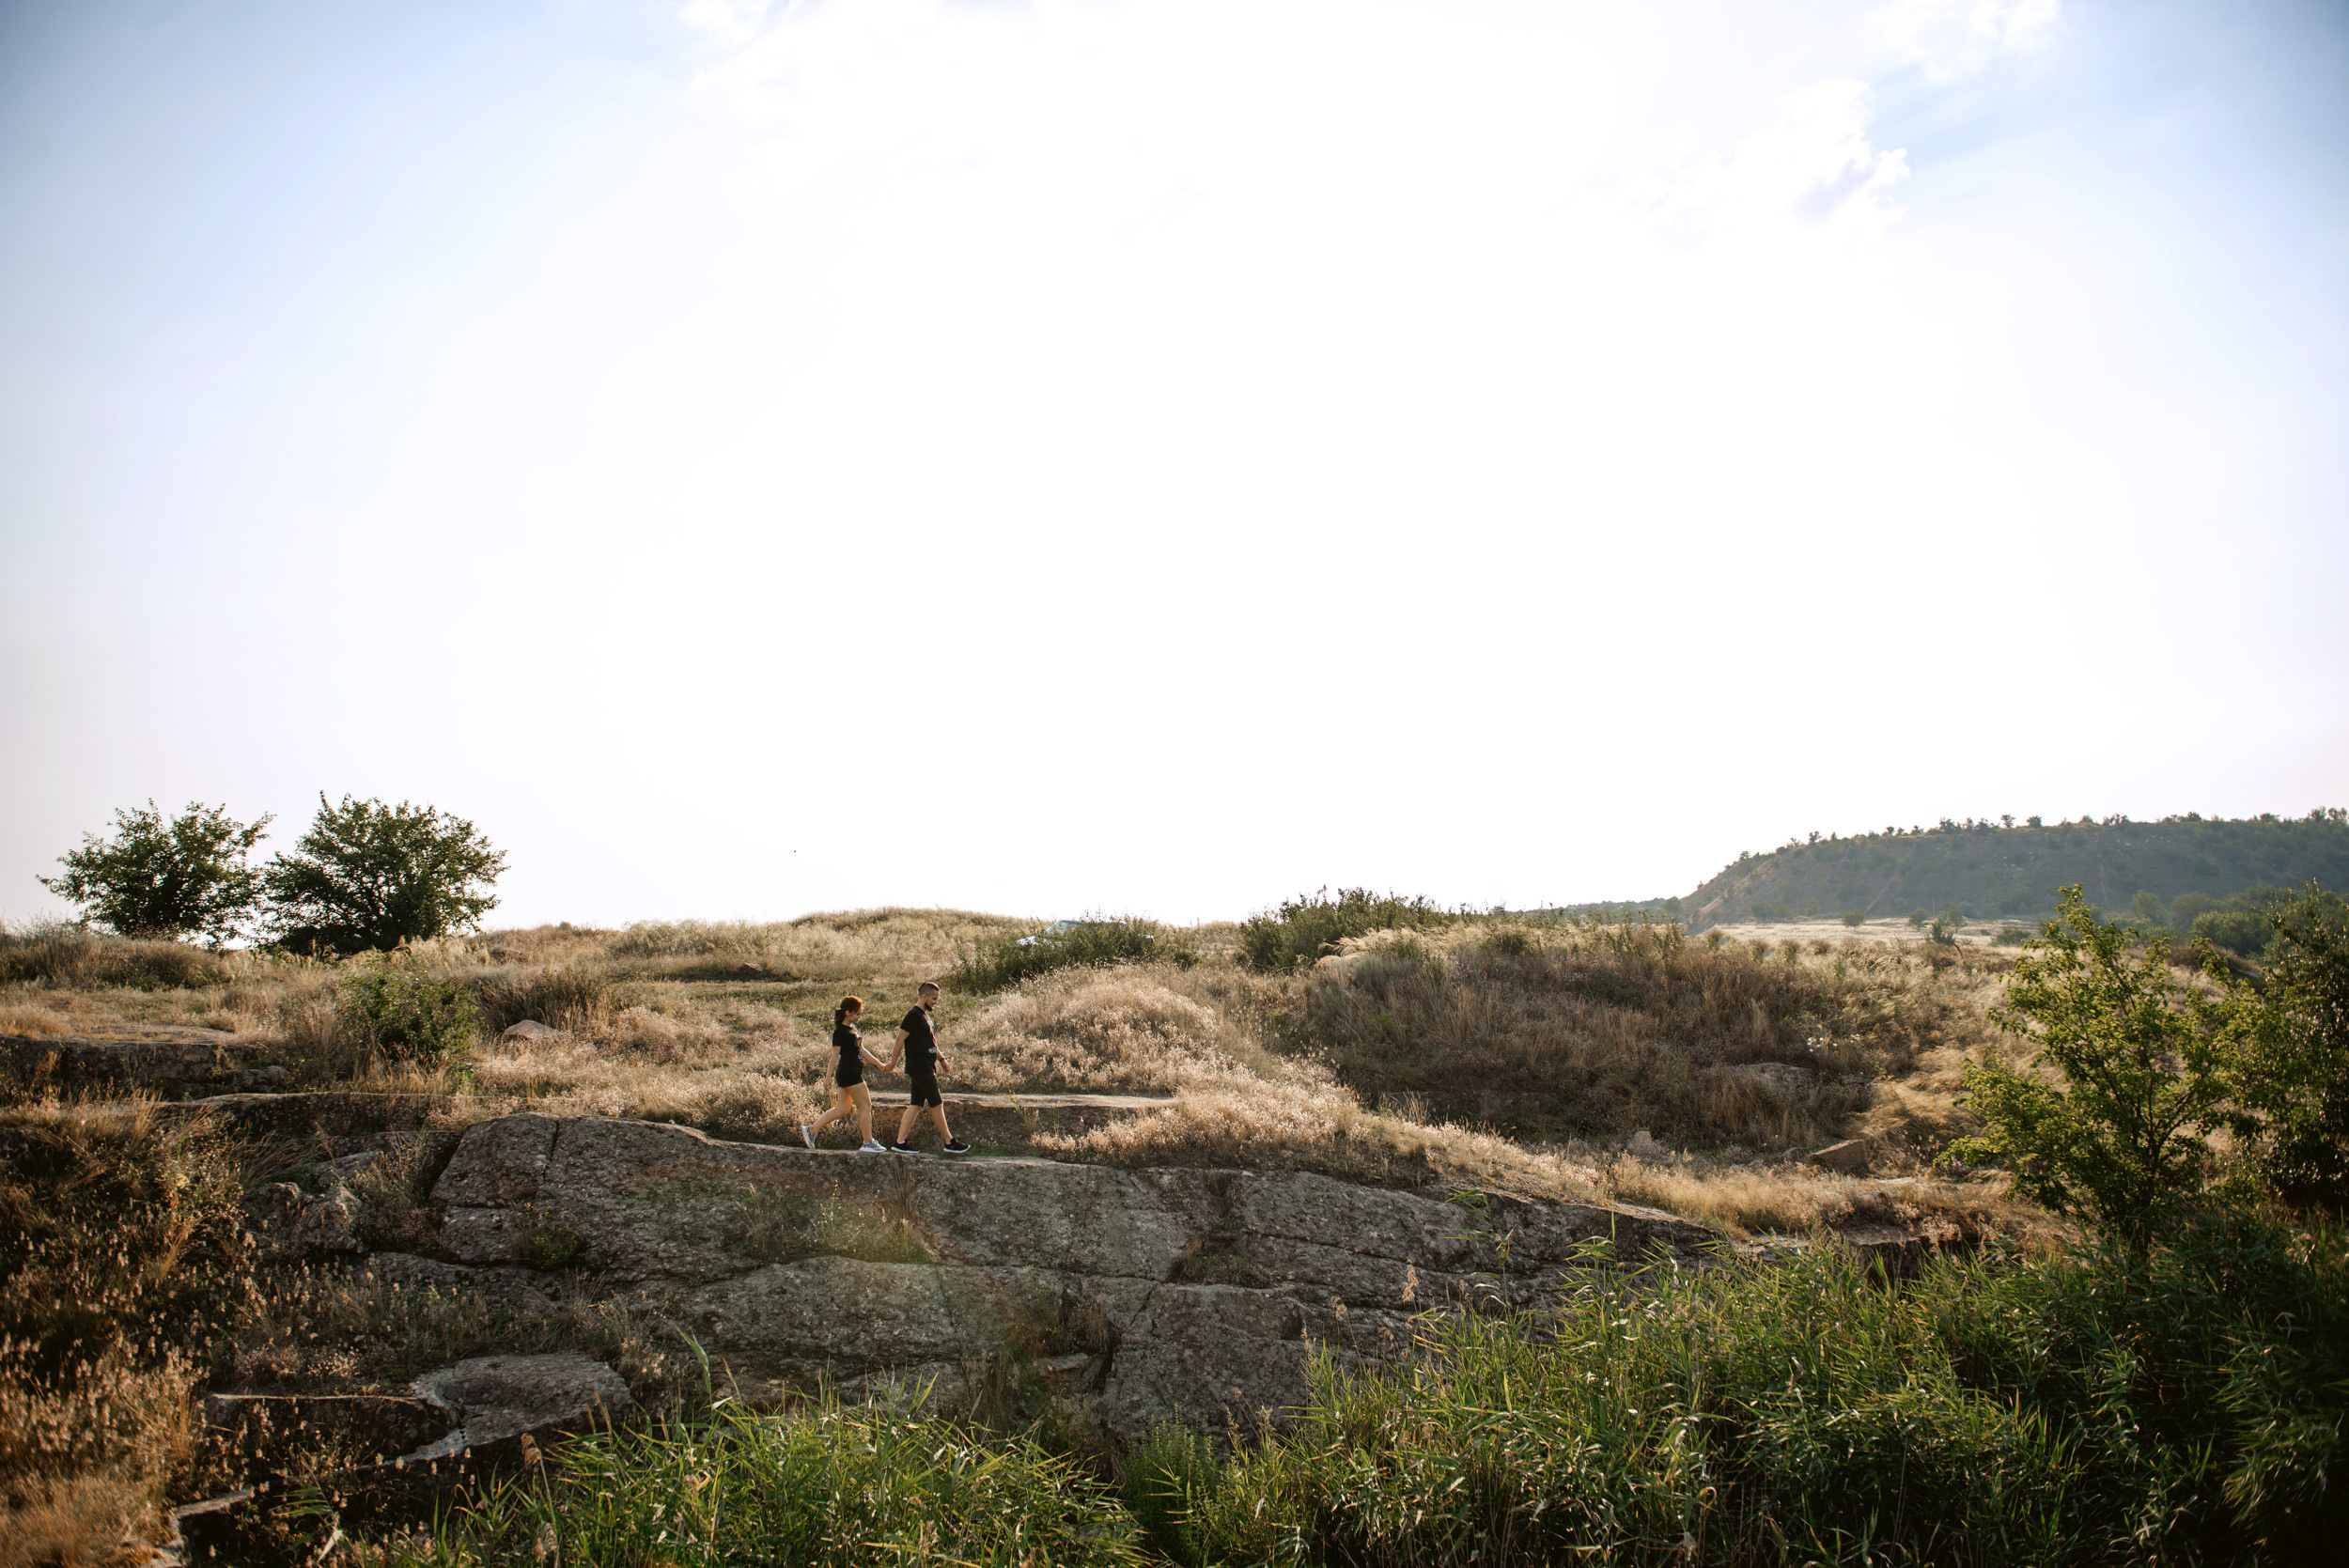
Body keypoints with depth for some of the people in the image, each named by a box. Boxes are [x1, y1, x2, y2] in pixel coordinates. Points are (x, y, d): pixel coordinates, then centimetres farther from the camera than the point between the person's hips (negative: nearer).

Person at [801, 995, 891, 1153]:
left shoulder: (852, 1028, 15)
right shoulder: (840, 1031, -13)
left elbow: (861, 1050, 21)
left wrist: (880, 1065, 22)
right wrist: (829, 1076, -21)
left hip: (854, 1073, 10)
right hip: (849, 1074, -10)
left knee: (842, 1109, 14)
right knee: (865, 1106, -3)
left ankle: (811, 1129, 19)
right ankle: (868, 1144, 3)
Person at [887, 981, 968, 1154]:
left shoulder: (925, 1015, 16)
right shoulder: (914, 1015, -14)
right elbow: (900, 1038, -15)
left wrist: (941, 1058, 20)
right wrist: (893, 1063, -13)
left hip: (927, 1067, 10)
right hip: (921, 1069, -10)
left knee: (915, 1105, 8)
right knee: (937, 1105, -4)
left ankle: (900, 1143, 9)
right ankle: (950, 1142, 2)